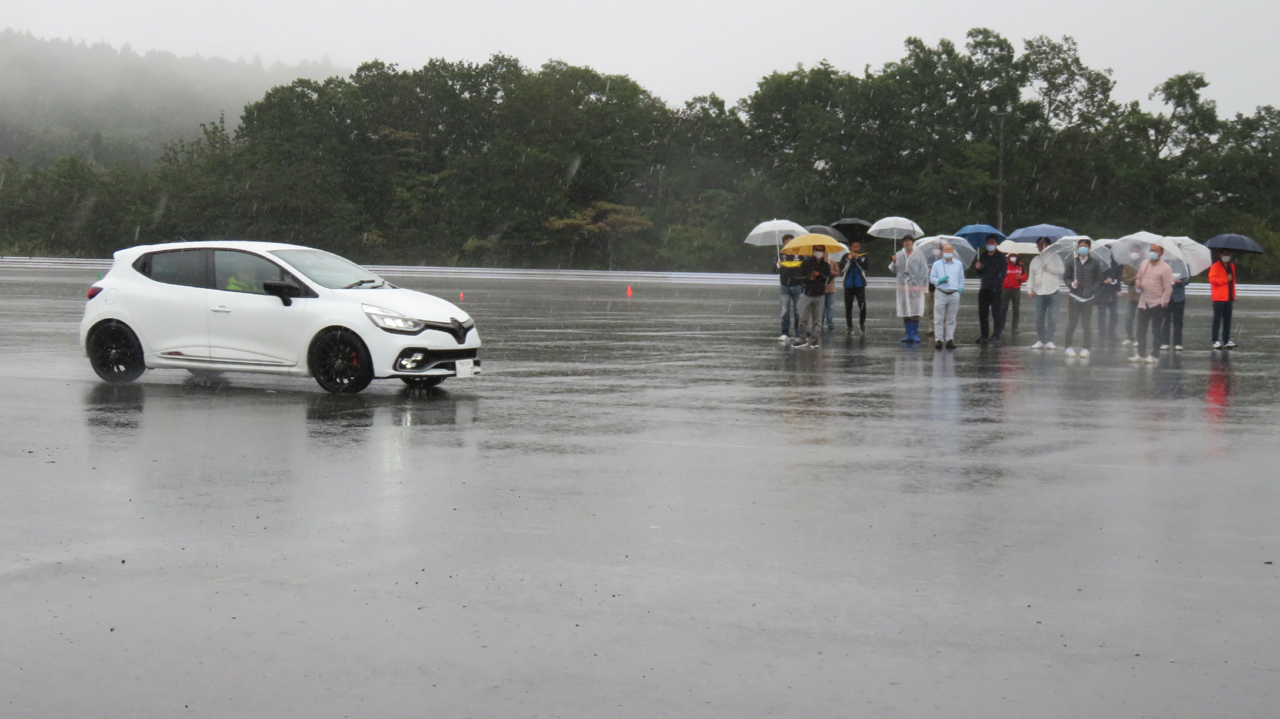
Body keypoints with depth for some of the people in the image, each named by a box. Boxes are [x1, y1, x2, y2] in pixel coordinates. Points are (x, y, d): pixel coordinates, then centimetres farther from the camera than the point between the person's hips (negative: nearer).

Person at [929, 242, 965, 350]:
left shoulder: (959, 264, 14)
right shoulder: (937, 264, 10)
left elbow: (961, 279, 19)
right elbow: (931, 278, 8)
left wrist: (960, 289, 3)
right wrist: (940, 280, -10)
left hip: (954, 294, 1)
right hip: (940, 293, -1)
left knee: (951, 319, 2)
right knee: (938, 319, -5)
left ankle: (950, 340, 5)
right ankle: (938, 340, -4)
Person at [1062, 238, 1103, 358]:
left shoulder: (1095, 263, 5)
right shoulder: (1072, 262, 5)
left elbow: (1099, 280, 6)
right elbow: (1065, 277, 10)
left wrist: (1092, 290, -9)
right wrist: (1071, 284, -9)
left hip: (1088, 298, 0)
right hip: (1074, 296, 0)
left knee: (1087, 323, 1)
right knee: (1072, 322, -1)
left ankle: (1086, 348, 7)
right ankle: (1068, 346, 10)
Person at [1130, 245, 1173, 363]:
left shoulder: (1165, 268, -9)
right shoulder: (1144, 263, 9)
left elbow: (1168, 289, -10)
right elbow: (1138, 277, 21)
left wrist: (1162, 302, -15)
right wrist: (1137, 284, -2)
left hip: (1157, 304, -6)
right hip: (1143, 303, 6)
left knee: (1156, 331, 2)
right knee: (1141, 330, 7)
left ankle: (1153, 356, 7)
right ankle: (1140, 354, 15)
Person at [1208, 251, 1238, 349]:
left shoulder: (1231, 266, 17)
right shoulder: (1215, 266, -5)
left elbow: (1233, 281, 21)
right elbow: (1212, 279, -16)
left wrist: (1233, 297, 17)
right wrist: (1225, 279, -18)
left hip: (1228, 298, 7)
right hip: (1219, 298, -7)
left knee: (1227, 320, 8)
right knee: (1217, 319, -5)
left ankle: (1226, 341, 13)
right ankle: (1215, 341, -4)